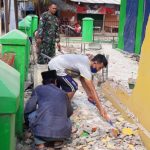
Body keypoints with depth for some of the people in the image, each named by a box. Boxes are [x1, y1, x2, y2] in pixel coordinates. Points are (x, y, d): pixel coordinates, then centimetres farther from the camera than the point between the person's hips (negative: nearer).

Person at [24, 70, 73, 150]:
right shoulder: (63, 93, 22)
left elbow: (28, 109, 8)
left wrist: (27, 121, 29)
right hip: (63, 131, 3)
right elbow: (69, 112, 35)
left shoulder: (39, 89, 14)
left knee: (31, 115, 26)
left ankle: (40, 143, 10)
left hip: (43, 130, -3)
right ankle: (58, 141, 11)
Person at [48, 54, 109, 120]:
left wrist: (90, 95, 16)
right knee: (73, 87, -15)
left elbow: (82, 79, 16)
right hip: (56, 68, -10)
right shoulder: (85, 67, -22)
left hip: (53, 64, 10)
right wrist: (100, 108, -22)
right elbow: (92, 90, -24)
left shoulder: (86, 61, 6)